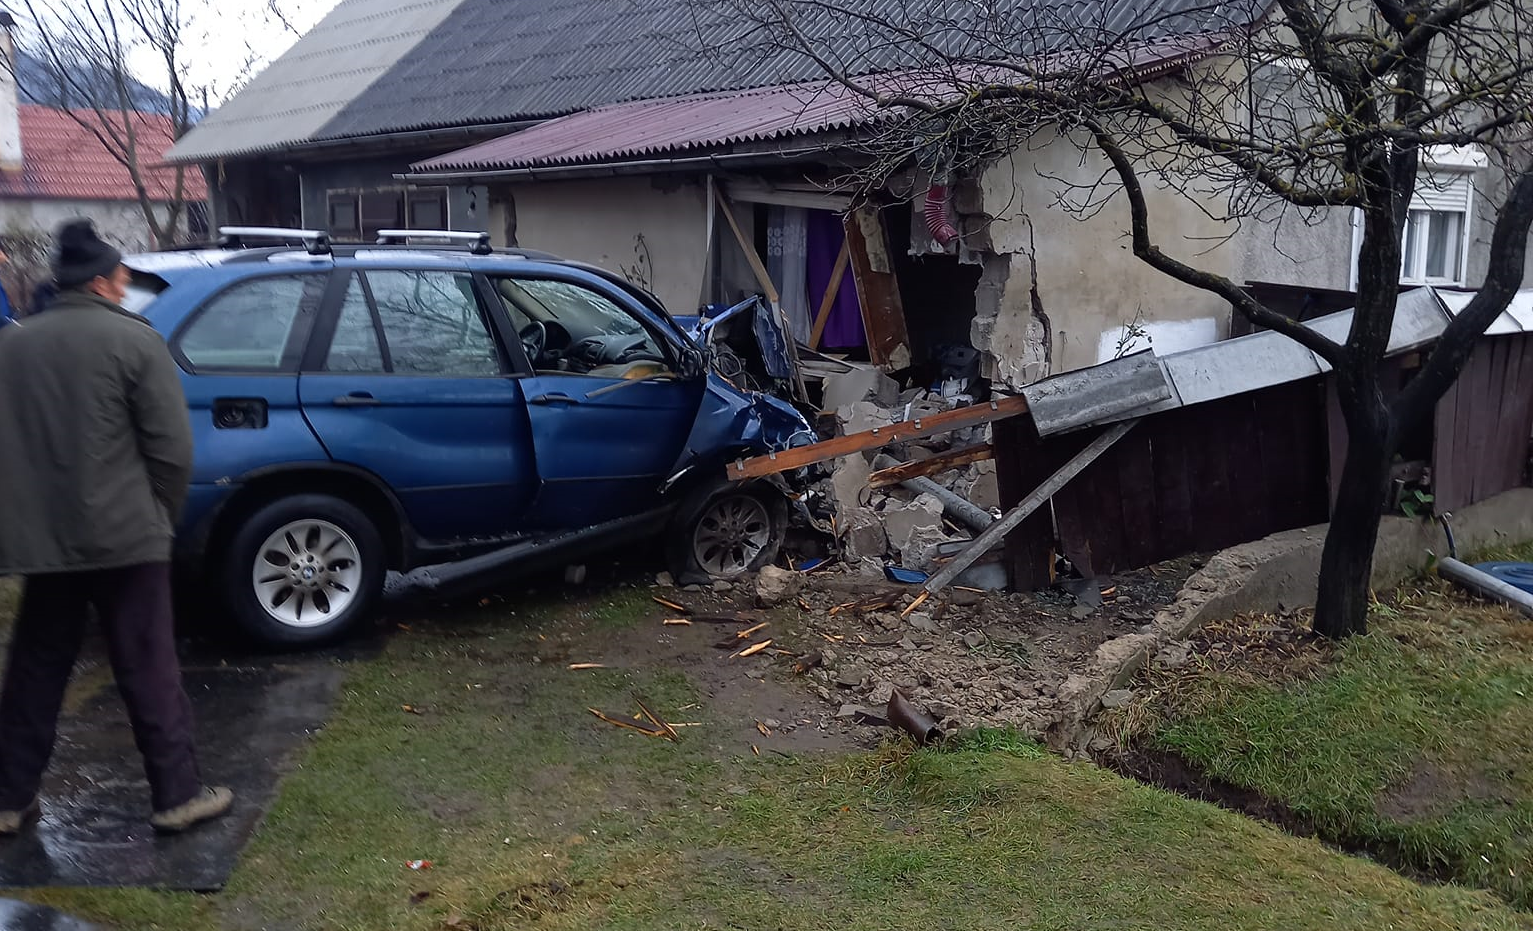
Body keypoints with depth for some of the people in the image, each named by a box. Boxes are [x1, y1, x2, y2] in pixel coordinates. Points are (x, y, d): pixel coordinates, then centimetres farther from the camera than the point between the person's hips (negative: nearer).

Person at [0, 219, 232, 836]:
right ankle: (177, 795, 8)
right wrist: (161, 517, 3)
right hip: (123, 538, -5)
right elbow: (171, 448, -11)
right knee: (149, 672, 2)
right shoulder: (134, 341, -8)